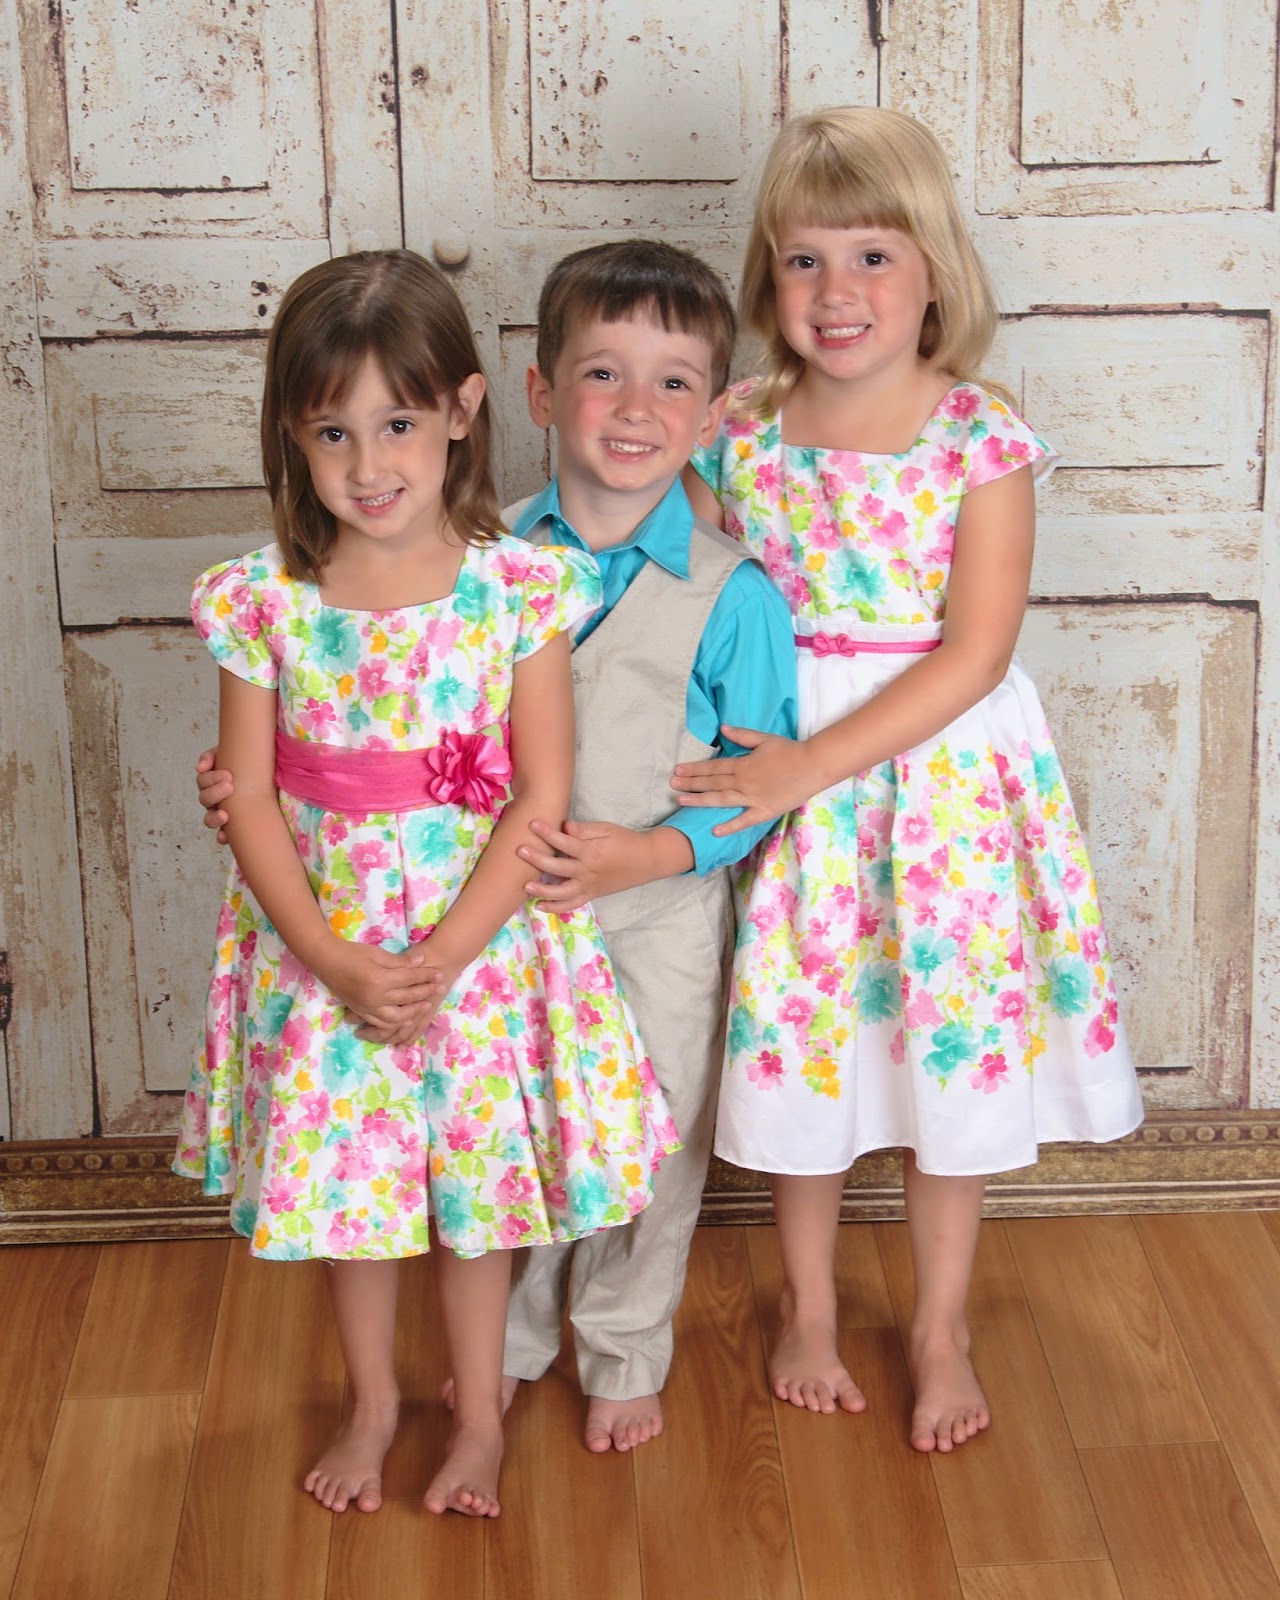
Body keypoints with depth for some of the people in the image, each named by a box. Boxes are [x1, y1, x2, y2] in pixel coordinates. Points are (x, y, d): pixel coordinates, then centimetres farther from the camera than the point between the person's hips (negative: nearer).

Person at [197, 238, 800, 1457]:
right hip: (505, 909, 3)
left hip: (659, 921, -2)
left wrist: (648, 852, -25)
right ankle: (512, 1335, 45)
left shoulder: (731, 592, -14)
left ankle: (625, 1353, 40)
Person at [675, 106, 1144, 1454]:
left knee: (951, 1052, 9)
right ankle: (807, 1308, 34)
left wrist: (818, 762, -21)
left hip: (945, 772, -2)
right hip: (788, 774, 2)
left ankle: (941, 1330, 29)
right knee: (801, 1048, 12)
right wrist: (753, 760, -10)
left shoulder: (982, 442, -11)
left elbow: (975, 652, -16)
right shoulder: (737, 441, -3)